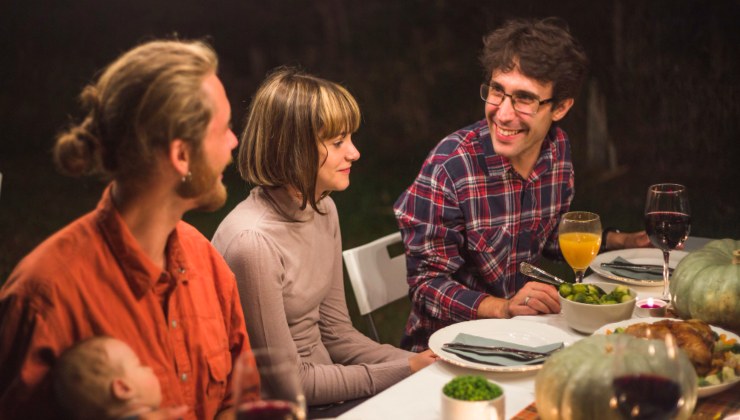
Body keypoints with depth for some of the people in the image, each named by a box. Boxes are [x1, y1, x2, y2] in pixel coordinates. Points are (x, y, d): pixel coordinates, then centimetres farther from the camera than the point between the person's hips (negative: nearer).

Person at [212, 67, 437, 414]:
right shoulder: (253, 241, -23)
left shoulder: (323, 209, 2)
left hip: (327, 385, 7)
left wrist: (419, 363, -6)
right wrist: (405, 371, -14)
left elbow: (336, 333, 8)